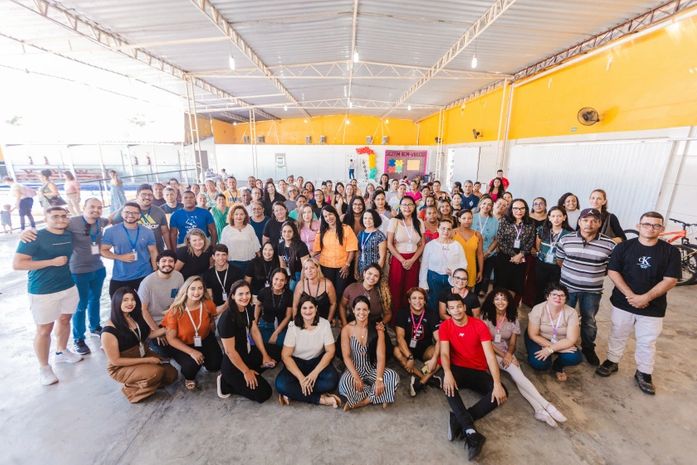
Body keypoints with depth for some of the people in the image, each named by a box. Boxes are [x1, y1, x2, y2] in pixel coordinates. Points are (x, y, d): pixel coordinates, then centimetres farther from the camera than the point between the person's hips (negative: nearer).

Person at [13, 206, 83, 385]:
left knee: (64, 320, 20)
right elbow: (17, 264, -18)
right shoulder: (35, 237, -16)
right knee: (44, 329, 6)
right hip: (42, 292, -6)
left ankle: (61, 353, 41)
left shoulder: (69, 236, 2)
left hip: (68, 287, 6)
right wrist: (52, 262, -22)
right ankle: (44, 367, 23)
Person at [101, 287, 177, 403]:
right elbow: (115, 361, -21)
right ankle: (131, 390, 1)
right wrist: (147, 360, -21)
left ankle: (141, 383, 16)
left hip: (144, 355, 6)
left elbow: (147, 334, 7)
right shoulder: (109, 330, -25)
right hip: (121, 367, -6)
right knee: (157, 372, -28)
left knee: (171, 374, -6)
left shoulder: (137, 315, -7)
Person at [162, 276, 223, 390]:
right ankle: (189, 377, 10)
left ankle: (203, 358, 24)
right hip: (181, 344, -2)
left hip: (205, 340, 3)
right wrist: (191, 352, -27)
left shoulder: (208, 304, -18)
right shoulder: (176, 310, -25)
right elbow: (171, 339, -18)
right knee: (192, 365, -28)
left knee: (215, 365, -12)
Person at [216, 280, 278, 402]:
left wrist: (265, 355, 3)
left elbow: (255, 331, 3)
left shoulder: (248, 308, -5)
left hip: (248, 353, 8)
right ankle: (226, 383, 6)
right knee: (263, 393, -6)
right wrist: (246, 372, -14)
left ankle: (251, 375, 9)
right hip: (233, 364, -8)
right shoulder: (227, 318, -30)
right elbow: (230, 351, -24)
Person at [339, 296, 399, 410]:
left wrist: (379, 379, -24)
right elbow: (346, 357, -11)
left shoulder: (377, 328, -9)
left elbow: (381, 356, -12)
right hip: (354, 369, -1)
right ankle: (374, 396, -7)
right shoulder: (347, 329, -9)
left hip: (373, 368, 1)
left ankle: (361, 401, -12)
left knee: (393, 376, -26)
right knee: (344, 384, -33)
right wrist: (356, 377, -23)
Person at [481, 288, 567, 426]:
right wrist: (503, 356, -17)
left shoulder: (513, 319, 3)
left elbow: (512, 343, 4)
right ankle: (546, 405, -31)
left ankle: (539, 410, -36)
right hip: (490, 352, -3)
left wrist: (509, 354, -17)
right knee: (513, 369, -28)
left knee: (516, 373, -26)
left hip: (507, 352, 4)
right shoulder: (486, 316, -8)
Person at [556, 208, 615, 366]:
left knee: (589, 321, 16)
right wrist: (572, 272, 3)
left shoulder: (609, 244, -9)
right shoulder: (566, 240, -7)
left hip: (592, 291, 0)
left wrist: (594, 274, -3)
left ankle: (588, 348, 38)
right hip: (567, 287, 0)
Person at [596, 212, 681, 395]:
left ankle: (644, 373, 29)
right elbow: (613, 272, -8)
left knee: (647, 342, 12)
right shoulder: (624, 247, -5)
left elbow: (670, 280, -8)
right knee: (618, 336, 15)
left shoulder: (671, 252, -3)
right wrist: (630, 295, -17)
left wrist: (646, 298, -18)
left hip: (653, 307, 0)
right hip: (622, 303, 0)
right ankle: (612, 361, 32)